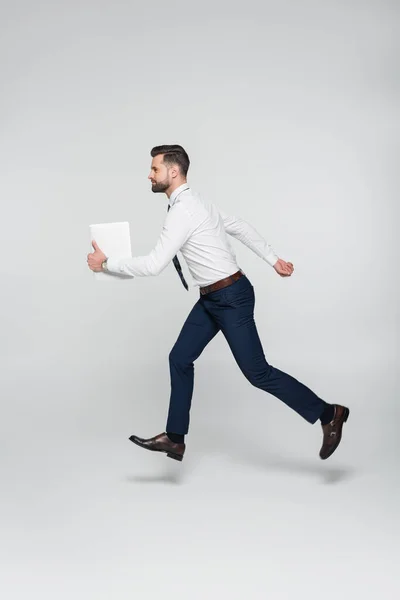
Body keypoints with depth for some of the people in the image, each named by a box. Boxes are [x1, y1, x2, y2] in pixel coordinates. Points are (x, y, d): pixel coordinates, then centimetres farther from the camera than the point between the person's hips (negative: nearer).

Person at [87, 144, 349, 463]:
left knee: (257, 372, -3)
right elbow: (241, 227, 16)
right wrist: (274, 259, 20)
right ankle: (175, 438, 20)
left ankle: (328, 414, 11)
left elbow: (154, 265, -26)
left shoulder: (182, 211, -22)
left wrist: (107, 263, -16)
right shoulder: (194, 201, 10)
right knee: (180, 359, 10)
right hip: (213, 298, 10)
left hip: (231, 297, -10)